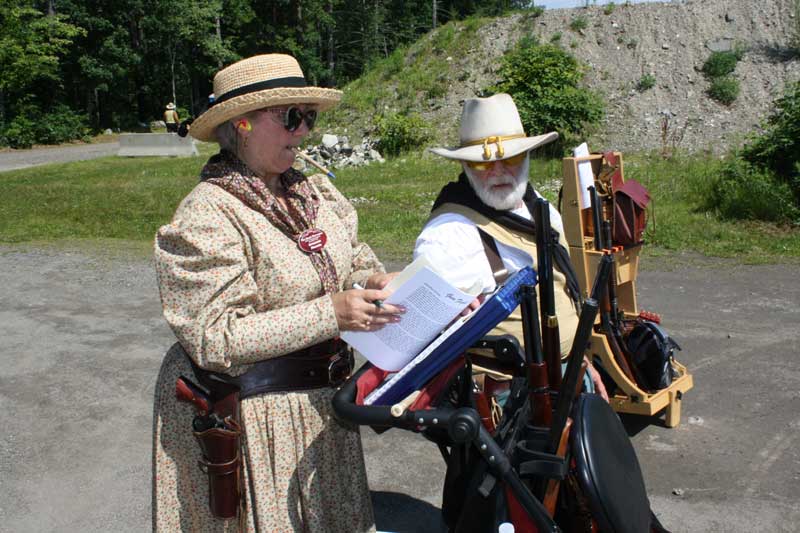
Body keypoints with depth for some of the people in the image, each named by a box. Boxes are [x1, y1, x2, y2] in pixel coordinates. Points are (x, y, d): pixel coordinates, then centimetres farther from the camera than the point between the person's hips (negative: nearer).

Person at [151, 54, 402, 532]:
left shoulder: (315, 192, 4)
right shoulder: (208, 215, -17)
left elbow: (353, 260, 16)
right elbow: (214, 338, -22)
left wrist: (373, 281, -9)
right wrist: (329, 314, -26)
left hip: (318, 399, 7)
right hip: (248, 416, -6)